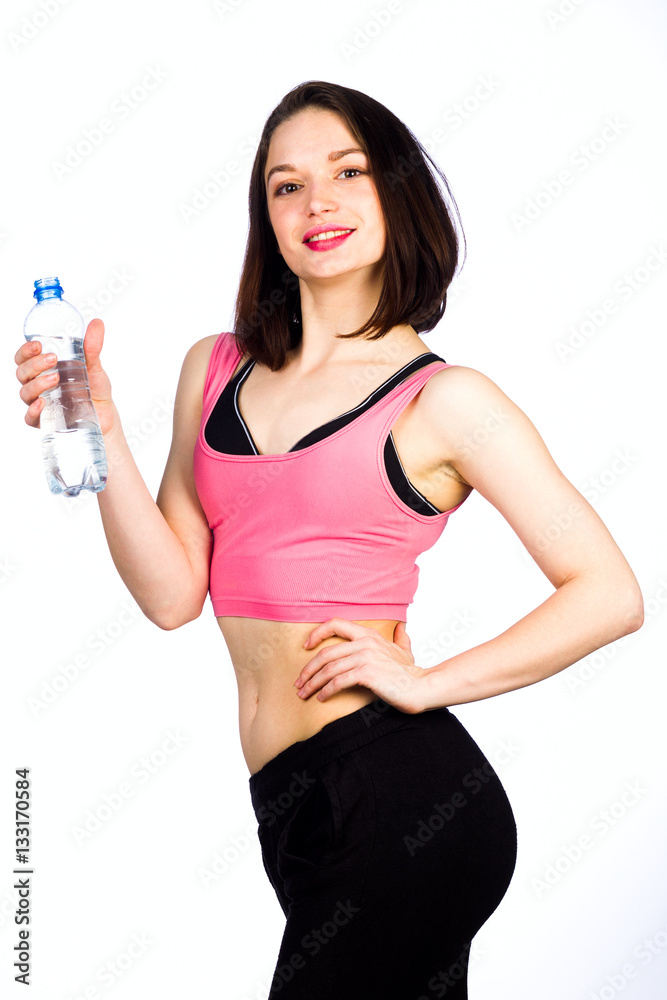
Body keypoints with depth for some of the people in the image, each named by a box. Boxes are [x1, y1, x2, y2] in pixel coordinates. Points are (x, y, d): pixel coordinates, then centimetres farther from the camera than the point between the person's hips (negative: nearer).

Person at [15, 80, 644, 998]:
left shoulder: (443, 400, -6)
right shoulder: (215, 369, 10)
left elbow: (608, 594, -6)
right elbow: (171, 594, 5)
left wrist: (426, 683, -10)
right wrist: (98, 429, -5)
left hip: (394, 793, -5)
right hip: (293, 805, 5)